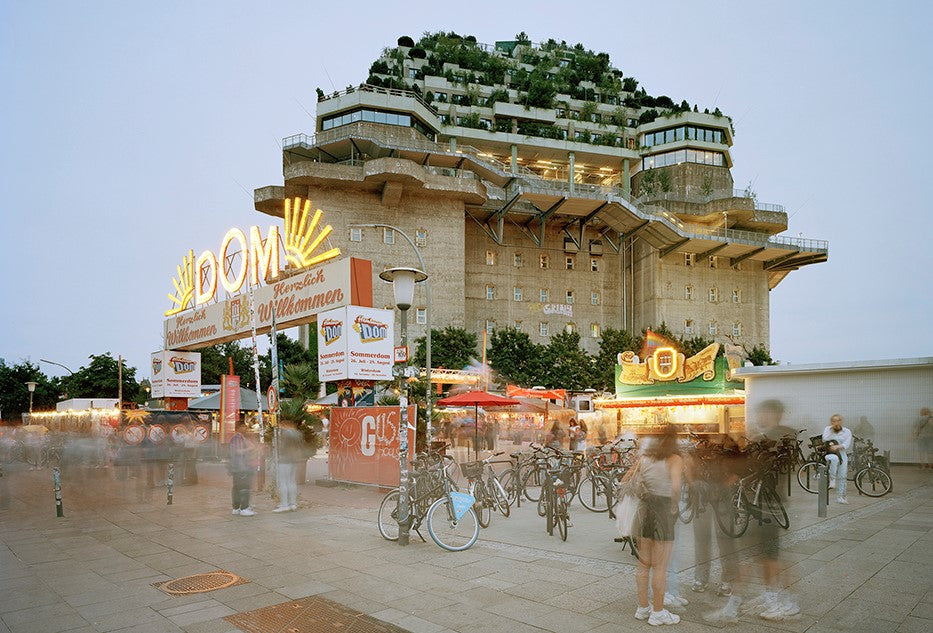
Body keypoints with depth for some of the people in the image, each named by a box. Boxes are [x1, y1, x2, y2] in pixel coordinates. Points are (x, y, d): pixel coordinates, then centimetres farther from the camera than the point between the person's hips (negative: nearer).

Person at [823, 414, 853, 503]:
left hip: (842, 455, 2)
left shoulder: (847, 431, 5)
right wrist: (831, 429, -11)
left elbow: (846, 444, -9)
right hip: (830, 454, -2)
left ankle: (840, 497, 8)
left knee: (842, 477, -1)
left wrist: (837, 446, -27)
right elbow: (824, 439, -11)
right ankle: (832, 481, -31)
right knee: (834, 459, -38)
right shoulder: (827, 429, 7)